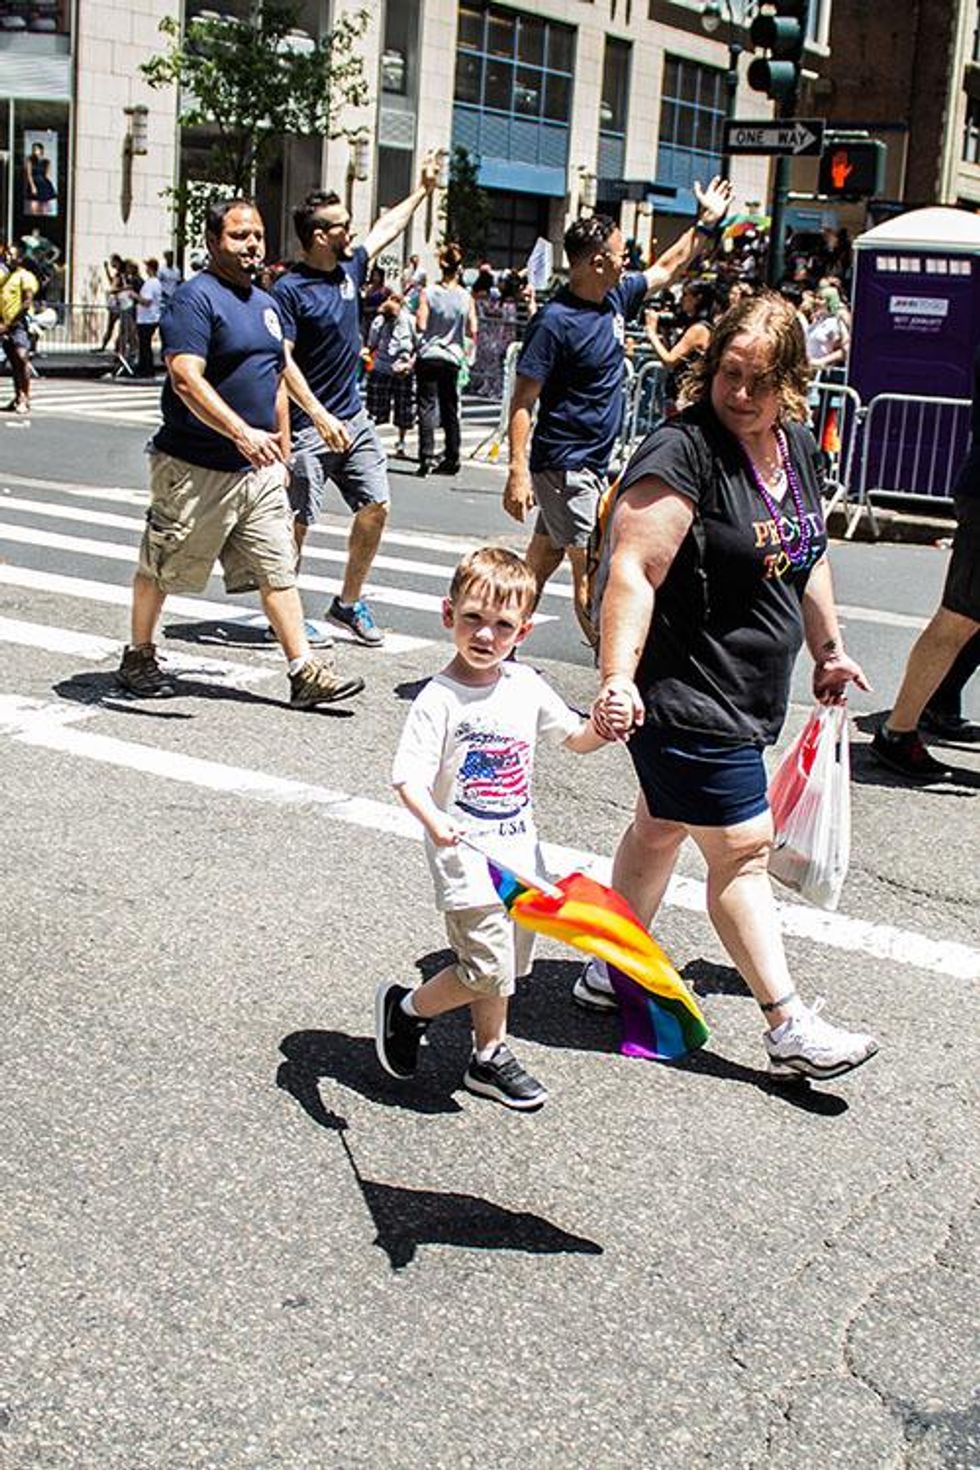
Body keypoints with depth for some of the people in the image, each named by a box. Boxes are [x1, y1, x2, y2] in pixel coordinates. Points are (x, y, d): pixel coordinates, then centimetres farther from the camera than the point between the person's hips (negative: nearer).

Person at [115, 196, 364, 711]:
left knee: (278, 568, 3)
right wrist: (241, 432, -34)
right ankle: (138, 657, 25)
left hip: (258, 469, 7)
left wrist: (281, 455, 18)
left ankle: (304, 673, 3)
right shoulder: (195, 297, -12)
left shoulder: (266, 303, 15)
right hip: (195, 469, -7)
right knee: (161, 567, 8)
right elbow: (186, 379, -24)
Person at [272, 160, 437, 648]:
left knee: (375, 505, 4)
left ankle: (349, 603, 15)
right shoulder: (289, 290, -14)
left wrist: (424, 189, 35)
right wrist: (320, 417, -25)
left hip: (353, 418, 8)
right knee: (298, 520, -3)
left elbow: (388, 227, 26)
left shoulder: (350, 269, 8)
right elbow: (283, 361, -18)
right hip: (308, 424, -8)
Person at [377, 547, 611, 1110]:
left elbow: (576, 738, 15)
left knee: (506, 963, 16)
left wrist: (603, 725, -7)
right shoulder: (440, 699, -16)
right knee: (488, 968, -8)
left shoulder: (526, 686, 3)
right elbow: (409, 774, -23)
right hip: (467, 856, -7)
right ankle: (405, 1007, 16)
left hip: (519, 852, 7)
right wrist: (434, 821, -41)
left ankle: (490, 1057, 33)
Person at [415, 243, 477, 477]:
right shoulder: (466, 297, -1)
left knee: (427, 406, -3)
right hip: (452, 357, 2)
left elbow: (421, 325, -11)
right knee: (450, 409, 11)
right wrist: (469, 349, 18)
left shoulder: (428, 293, -7)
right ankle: (452, 459, 16)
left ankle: (426, 458, -14)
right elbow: (473, 330, 0)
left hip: (429, 355, -2)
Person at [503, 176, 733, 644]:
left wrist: (706, 222, 25)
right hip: (563, 465, -9)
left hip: (593, 465, 9)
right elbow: (522, 402, -19)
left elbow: (666, 269, 27)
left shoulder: (616, 298, 7)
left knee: (541, 563, 13)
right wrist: (518, 473, -25)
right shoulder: (554, 321, -18)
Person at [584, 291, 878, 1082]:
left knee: (664, 825, 19)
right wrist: (617, 678, -34)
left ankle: (614, 969, 35)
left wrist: (829, 648, 26)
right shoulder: (683, 452, -20)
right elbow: (633, 572, -26)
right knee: (742, 847, -3)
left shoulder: (797, 445, 7)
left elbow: (808, 556, 21)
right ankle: (791, 1029, 7)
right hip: (685, 692, -9)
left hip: (751, 691, 9)